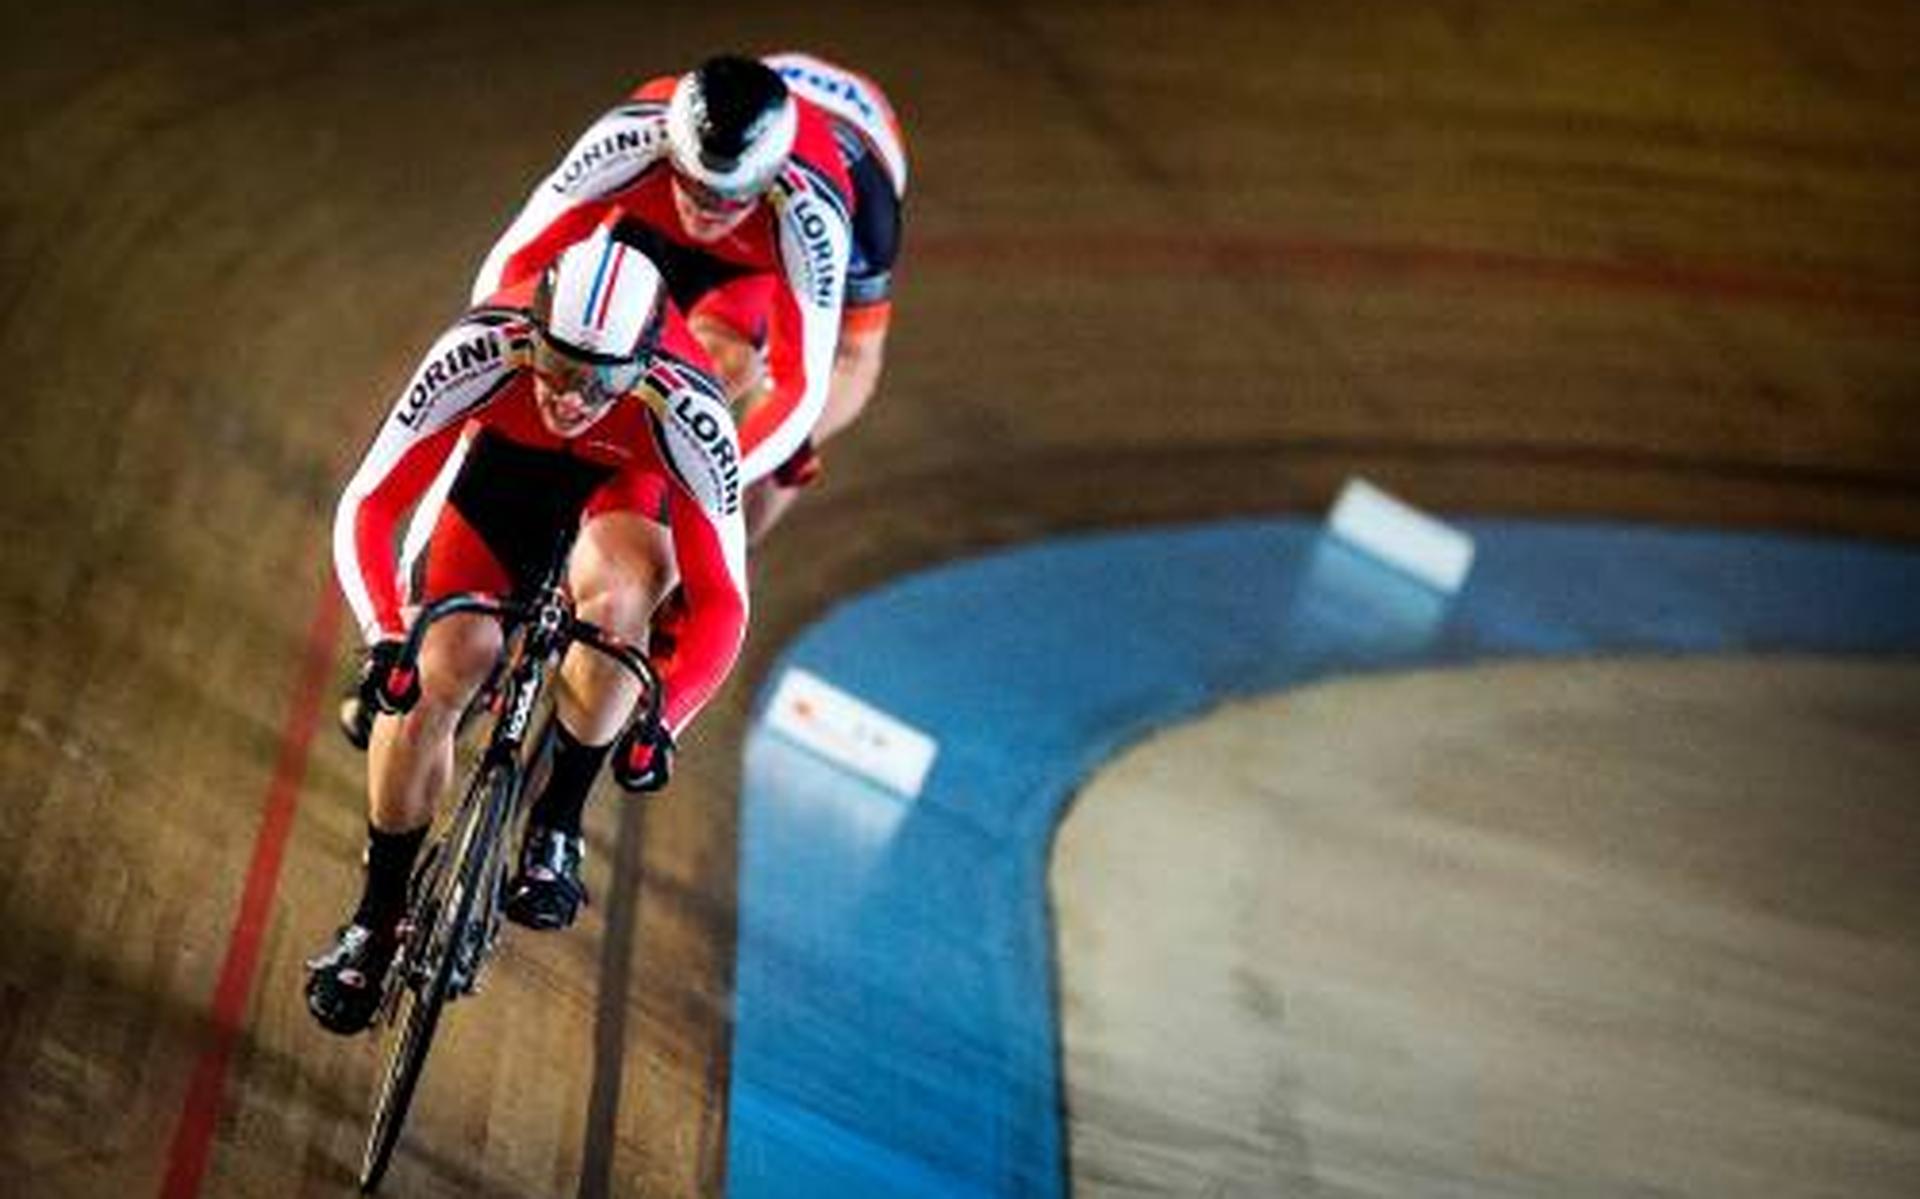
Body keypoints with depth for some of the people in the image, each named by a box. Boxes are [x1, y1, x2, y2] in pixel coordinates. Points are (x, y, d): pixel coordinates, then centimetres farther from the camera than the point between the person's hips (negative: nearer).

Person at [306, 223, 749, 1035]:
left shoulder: (686, 411, -38)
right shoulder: (480, 352, -36)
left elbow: (720, 605, -32)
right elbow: (368, 508, -30)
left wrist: (661, 722, -44)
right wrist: (385, 638, -44)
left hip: (628, 486, -1)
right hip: (504, 458, 2)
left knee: (614, 593, -36)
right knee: (433, 674, -15)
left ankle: (556, 827, -16)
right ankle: (377, 917, 5)